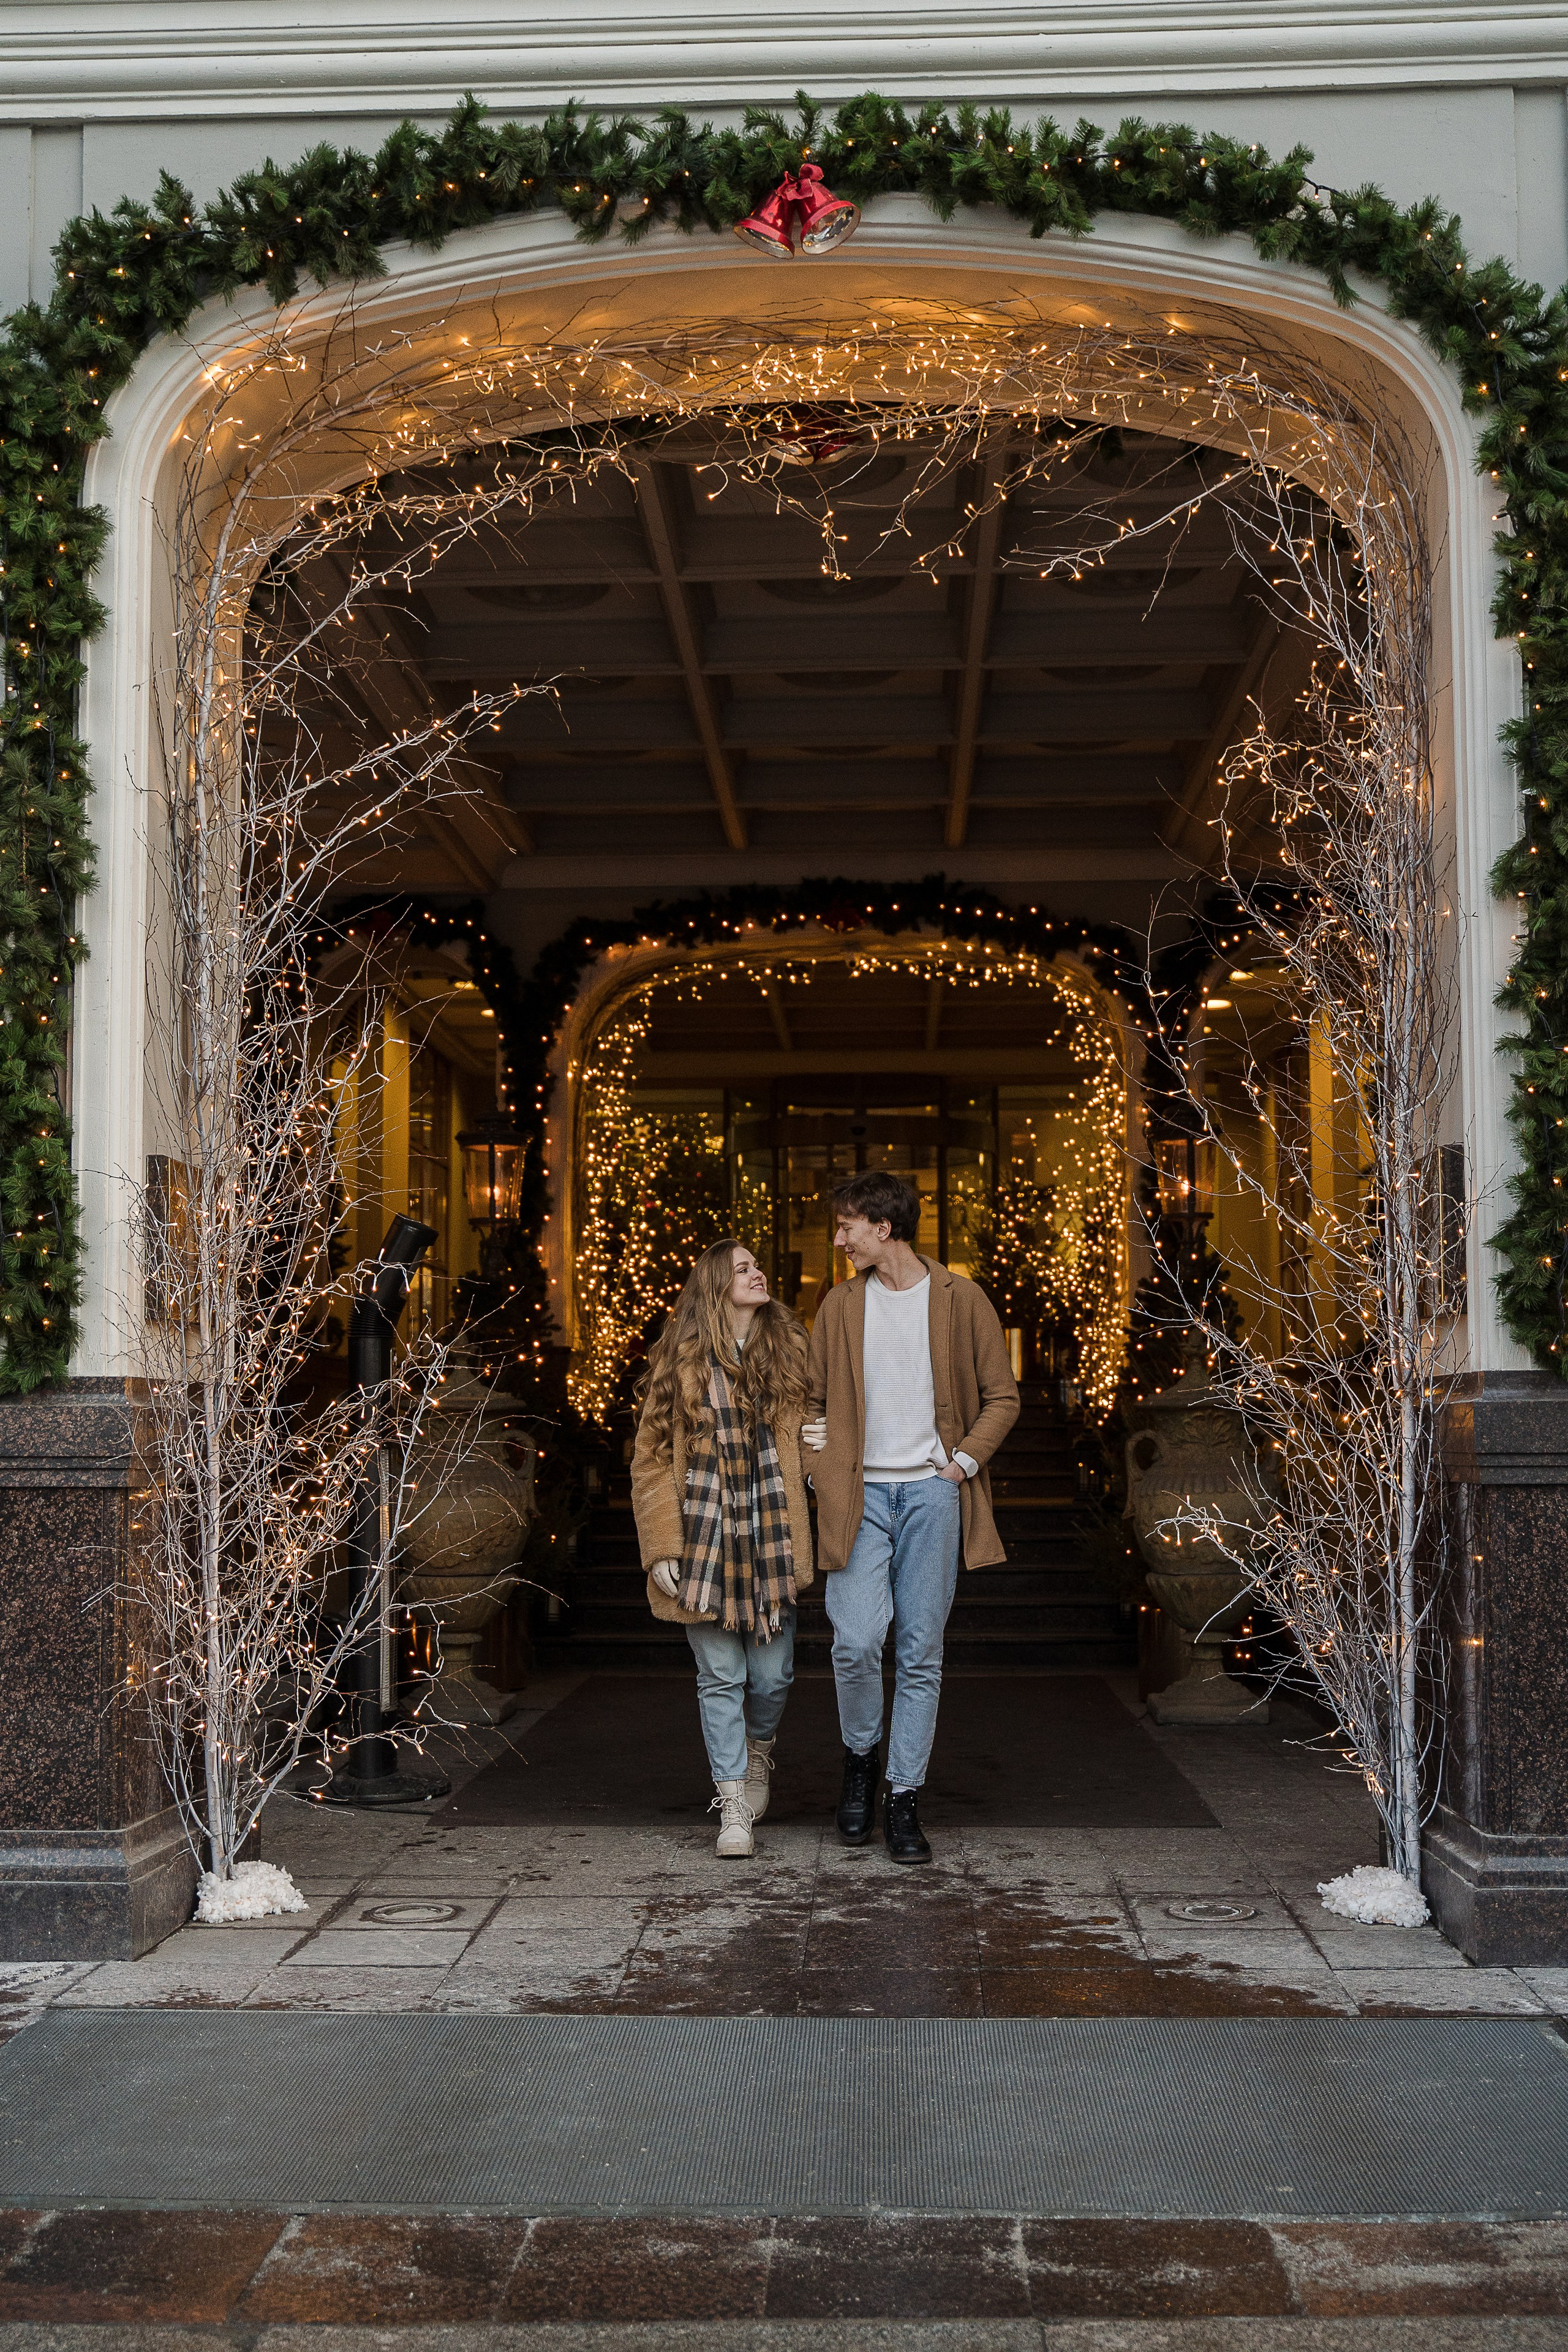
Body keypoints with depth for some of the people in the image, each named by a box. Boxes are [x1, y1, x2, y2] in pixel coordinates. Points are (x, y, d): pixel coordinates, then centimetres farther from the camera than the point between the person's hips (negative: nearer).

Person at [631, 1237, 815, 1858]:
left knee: (772, 1674, 5)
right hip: (706, 1534, -1)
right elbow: (650, 1459, 3)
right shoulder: (680, 1361, 2)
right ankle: (733, 1808, 11)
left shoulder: (790, 1349, 7)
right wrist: (662, 1550, -4)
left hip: (771, 1533, 2)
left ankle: (759, 1749, 36)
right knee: (721, 1676, 1)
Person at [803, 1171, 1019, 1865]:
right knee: (856, 1641, -12)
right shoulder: (839, 1305, 10)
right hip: (860, 1495, 1)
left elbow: (1002, 1396, 8)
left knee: (921, 1654, 1)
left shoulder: (961, 1300, 4)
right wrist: (817, 1466, 4)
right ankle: (860, 1758, 14)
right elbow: (811, 1397, 18)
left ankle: (903, 1801, 11)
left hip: (932, 1494, -1)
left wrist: (965, 1461, -4)